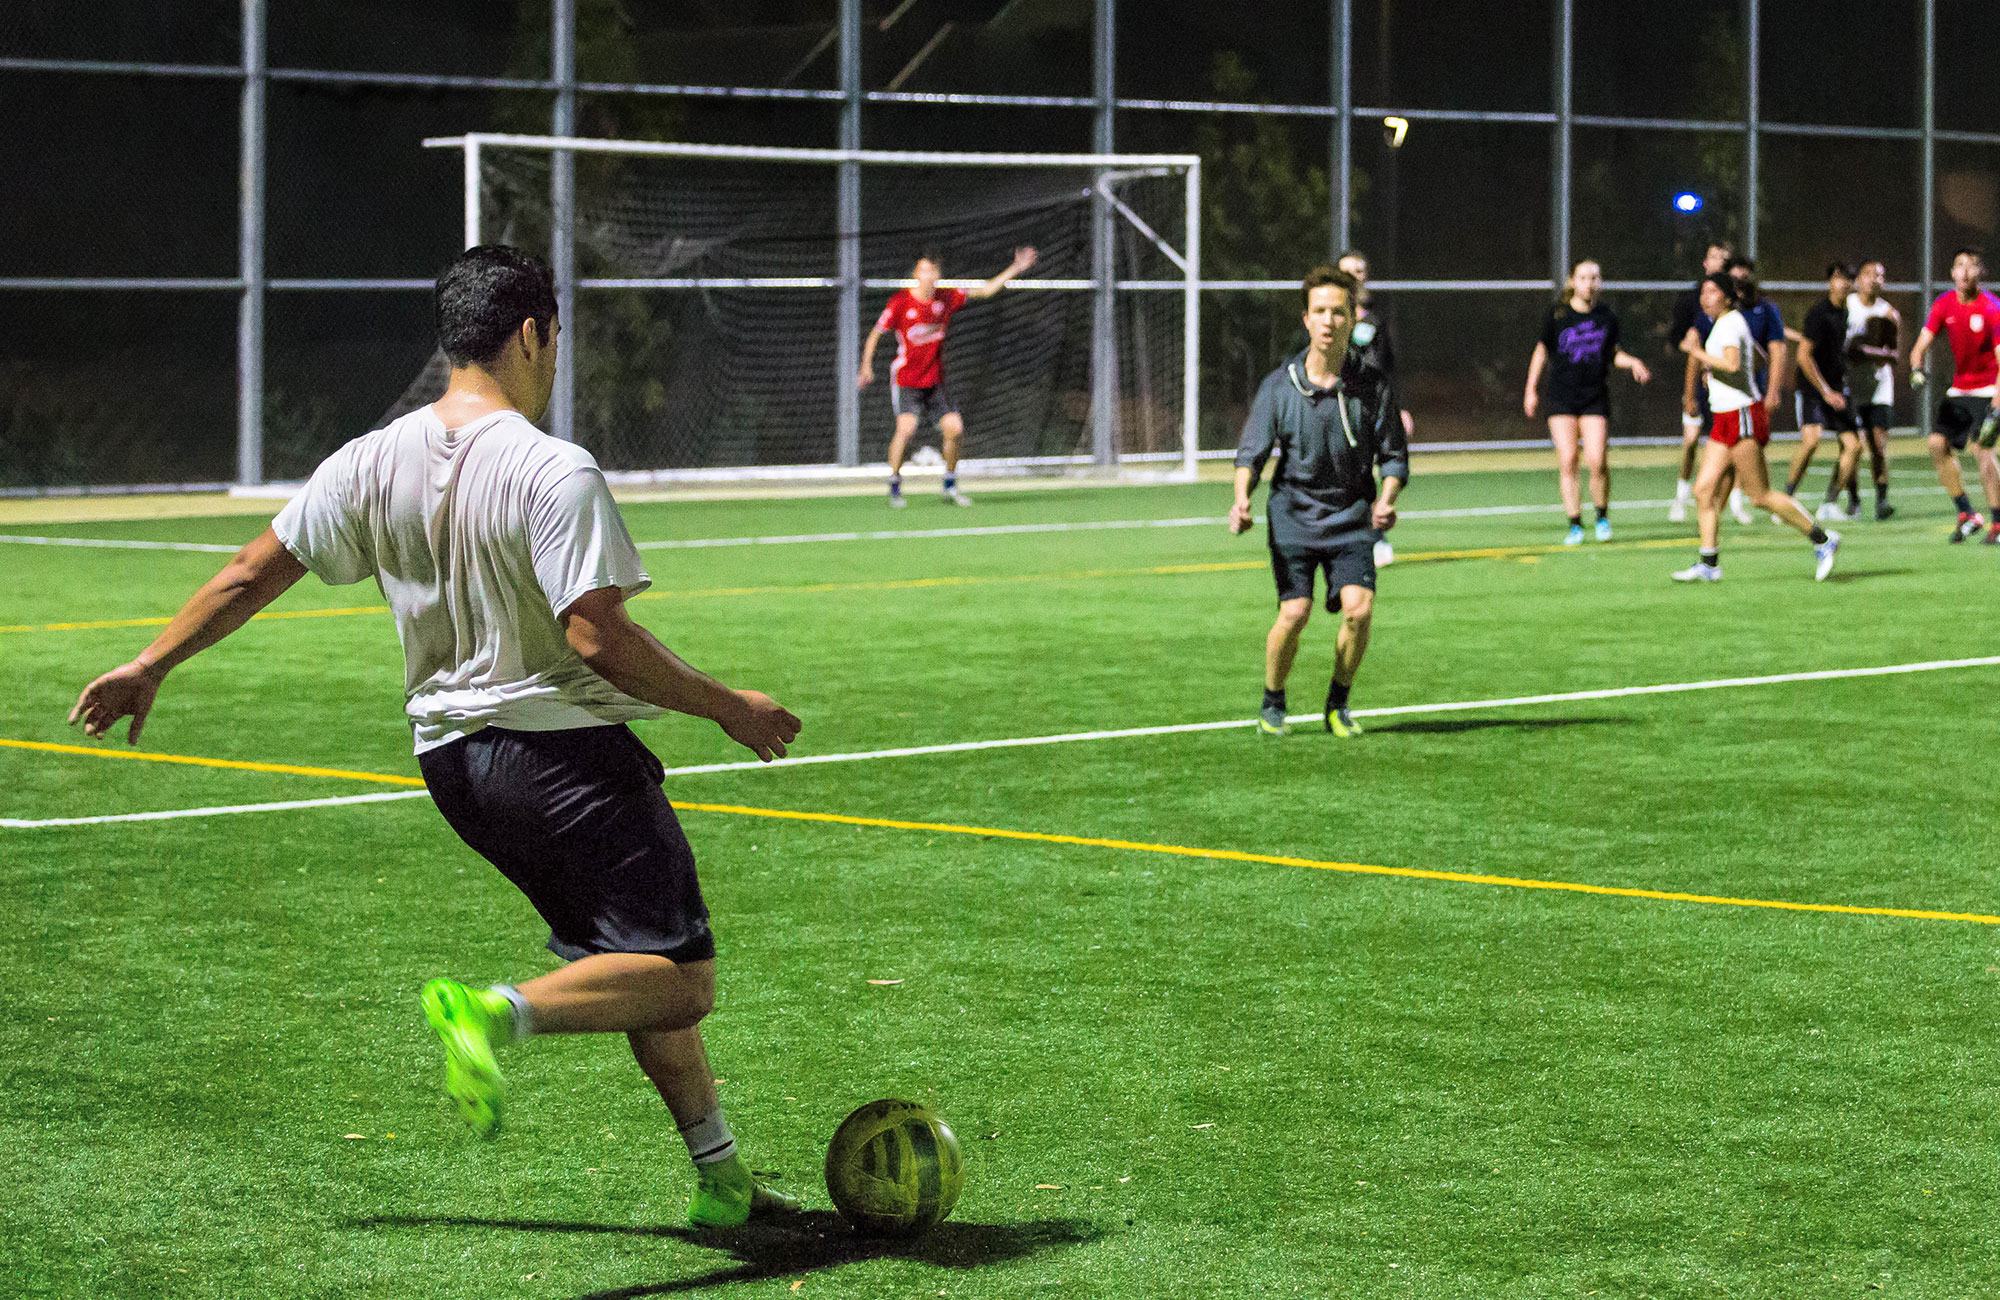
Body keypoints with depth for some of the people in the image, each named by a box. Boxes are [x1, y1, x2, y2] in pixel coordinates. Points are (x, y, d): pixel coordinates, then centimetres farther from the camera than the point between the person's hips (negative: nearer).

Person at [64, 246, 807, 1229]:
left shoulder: (374, 463, 3)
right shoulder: (553, 472, -17)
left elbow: (253, 572, 10)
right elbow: (598, 638, -22)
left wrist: (150, 666, 22)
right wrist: (726, 708, -9)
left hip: (451, 756, 8)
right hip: (565, 750, -8)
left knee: (631, 961, 18)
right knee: (682, 980, -7)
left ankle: (721, 1176, 19)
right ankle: (495, 1011, -29)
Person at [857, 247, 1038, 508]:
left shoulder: (946, 298, 2)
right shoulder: (900, 302, -10)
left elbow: (986, 290, 10)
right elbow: (875, 335, -2)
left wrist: (1015, 269, 5)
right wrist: (867, 367, -12)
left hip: (935, 381, 5)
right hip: (905, 379, -5)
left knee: (954, 427, -4)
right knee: (907, 426, -23)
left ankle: (950, 486, 16)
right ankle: (894, 487, -9)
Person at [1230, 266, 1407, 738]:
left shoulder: (1373, 383, -6)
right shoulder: (1280, 385, -7)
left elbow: (1394, 457, 0)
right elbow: (1251, 453, 0)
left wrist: (1385, 501, -19)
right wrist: (1242, 499, -19)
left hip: (1352, 517, 1)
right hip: (1293, 516, -1)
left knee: (1358, 609, -17)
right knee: (1295, 613, -14)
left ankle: (1337, 704, 8)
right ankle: (1272, 704, 13)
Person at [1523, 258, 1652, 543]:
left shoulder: (1607, 317, 3)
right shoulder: (1557, 315, -1)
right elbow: (1542, 350, 10)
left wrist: (1632, 362, -2)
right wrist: (1531, 389, 9)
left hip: (1595, 399, 0)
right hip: (1562, 399, 0)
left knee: (1597, 461, -12)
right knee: (1567, 461, -6)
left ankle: (1602, 516, 11)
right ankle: (1575, 525, 2)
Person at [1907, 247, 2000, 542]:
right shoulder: (1945, 304, 0)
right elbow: (1922, 344, -1)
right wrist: (1916, 368, -25)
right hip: (1959, 390, 6)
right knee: (1938, 443, -8)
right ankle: (1967, 515, 5)